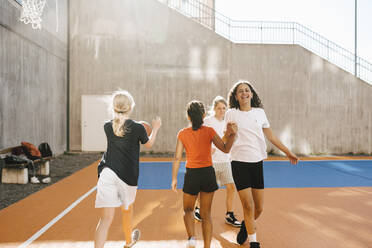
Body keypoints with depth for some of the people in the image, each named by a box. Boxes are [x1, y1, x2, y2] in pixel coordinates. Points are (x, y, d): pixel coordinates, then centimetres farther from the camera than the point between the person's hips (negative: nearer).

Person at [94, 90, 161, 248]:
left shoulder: (107, 126, 2)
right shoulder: (137, 127, -8)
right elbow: (149, 144, 11)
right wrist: (155, 128, 26)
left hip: (106, 174, 1)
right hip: (127, 176, -1)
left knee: (106, 218, 1)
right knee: (127, 211, 23)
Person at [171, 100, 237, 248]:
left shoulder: (182, 134, -3)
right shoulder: (209, 131, -4)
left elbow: (177, 158, -3)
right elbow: (225, 149, -1)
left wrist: (174, 179, 4)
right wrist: (232, 134, -3)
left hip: (191, 175, -1)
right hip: (208, 173, 1)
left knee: (188, 210, 19)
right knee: (206, 213, 13)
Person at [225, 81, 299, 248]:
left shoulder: (260, 112, 9)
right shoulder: (231, 114, 1)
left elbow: (270, 136, 18)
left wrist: (287, 152, 21)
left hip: (257, 162, 3)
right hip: (239, 163, -3)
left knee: (259, 208, 6)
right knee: (248, 206, -5)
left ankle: (245, 226, 37)